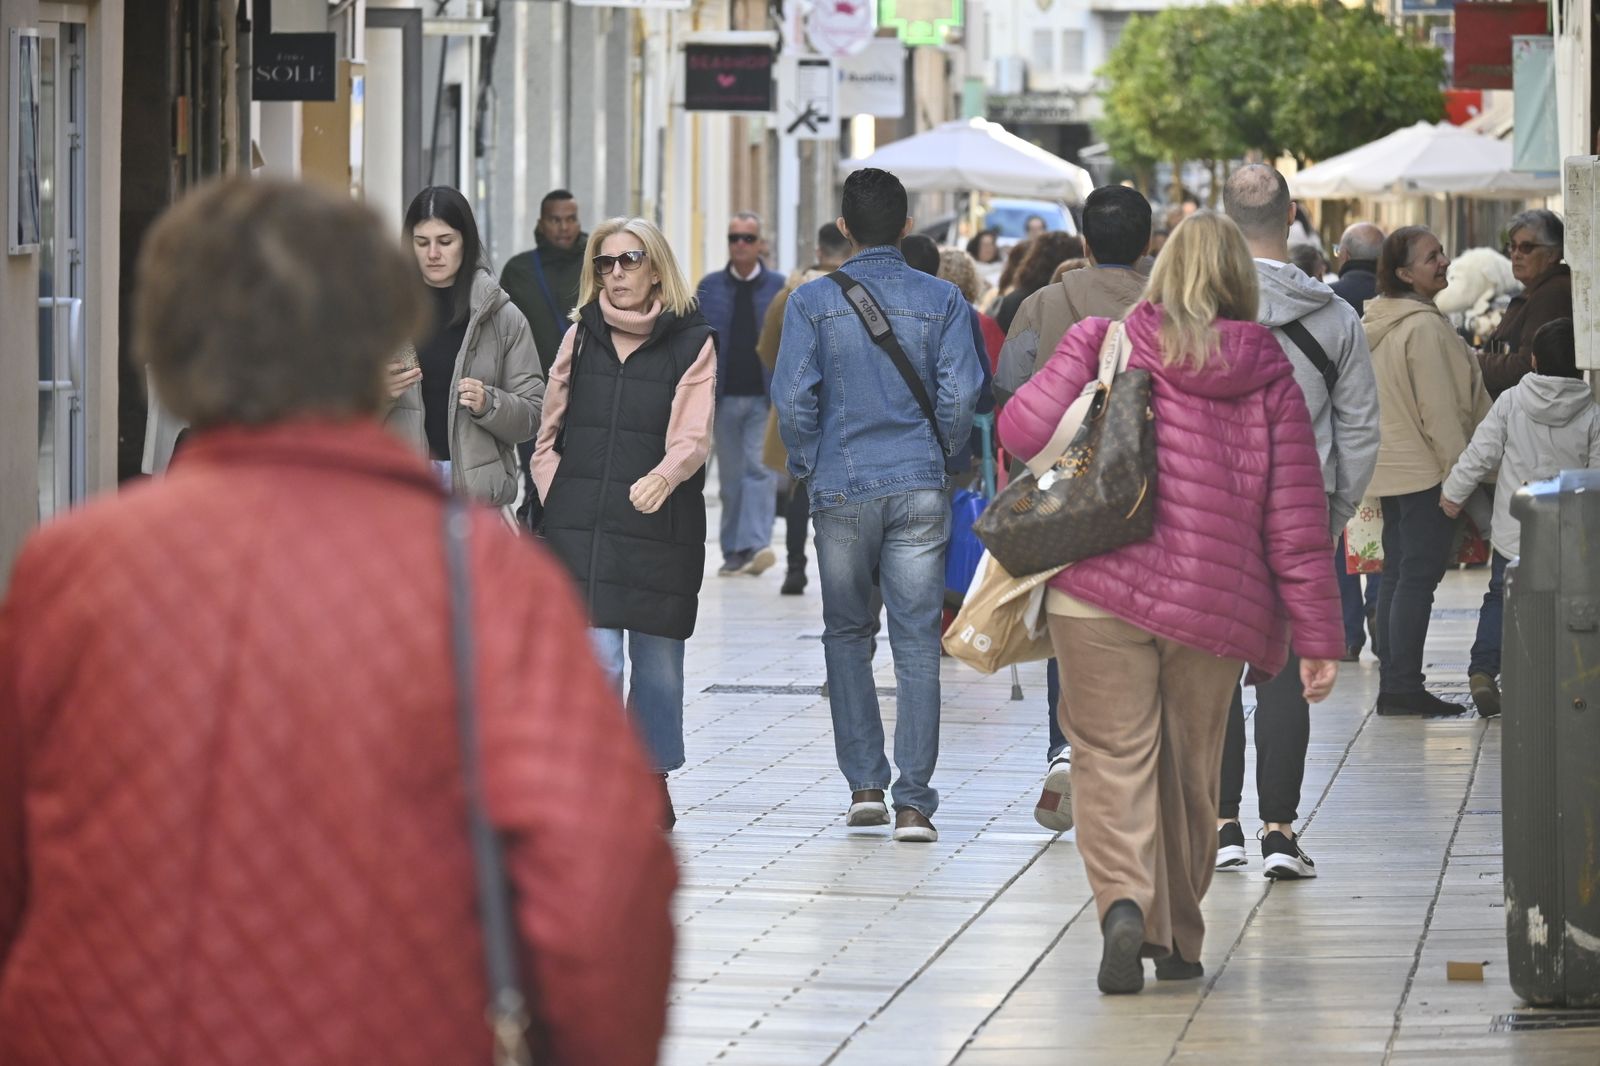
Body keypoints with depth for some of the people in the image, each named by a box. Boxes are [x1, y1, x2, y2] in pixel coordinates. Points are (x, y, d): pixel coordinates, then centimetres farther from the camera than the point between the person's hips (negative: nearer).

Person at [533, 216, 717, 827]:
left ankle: (653, 775, 26)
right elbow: (550, 433, 18)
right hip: (582, 527, 1)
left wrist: (663, 477, -31)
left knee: (657, 660, 8)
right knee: (597, 660, -11)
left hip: (662, 526, -1)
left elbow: (694, 435, -11)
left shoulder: (691, 343, 1)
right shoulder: (581, 336, 11)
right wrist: (558, 502, 5)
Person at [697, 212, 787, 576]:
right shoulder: (710, 287, 10)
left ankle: (756, 545, -21)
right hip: (725, 396, 2)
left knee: (760, 469, -14)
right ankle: (733, 552, 12)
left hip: (765, 398, -2)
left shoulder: (778, 287, 5)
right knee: (730, 477, 6)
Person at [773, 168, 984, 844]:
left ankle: (865, 784, 11)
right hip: (919, 489, 0)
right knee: (917, 642, 1)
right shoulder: (942, 301, 1)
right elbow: (960, 394, -4)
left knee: (847, 634, 15)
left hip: (842, 490, 0)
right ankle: (913, 802, -3)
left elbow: (793, 398, -7)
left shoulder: (813, 301, -2)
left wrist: (806, 466, 8)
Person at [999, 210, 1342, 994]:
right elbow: (1297, 520, 2)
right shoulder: (1269, 378, 4)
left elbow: (1025, 428, -9)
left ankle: (1124, 904, -23)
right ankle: (1179, 939, 22)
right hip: (1216, 605, 2)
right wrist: (1318, 636, 5)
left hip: (1101, 591, -2)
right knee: (1190, 774, 14)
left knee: (1113, 760, 0)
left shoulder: (1105, 343, 0)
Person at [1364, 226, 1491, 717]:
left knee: (1397, 575, 11)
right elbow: (1439, 410, -18)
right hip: (1425, 469, -9)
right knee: (1419, 577, -7)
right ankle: (1404, 688, -7)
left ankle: (1393, 686, 13)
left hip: (1388, 469, 9)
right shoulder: (1424, 326, -17)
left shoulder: (1375, 322, 12)